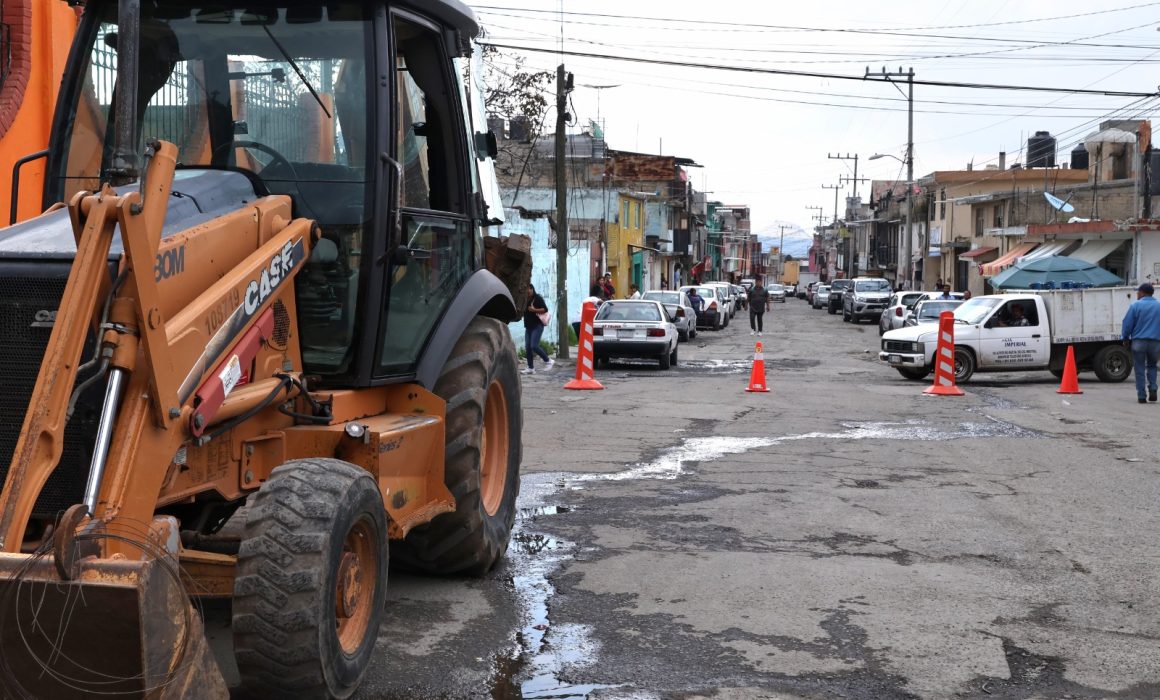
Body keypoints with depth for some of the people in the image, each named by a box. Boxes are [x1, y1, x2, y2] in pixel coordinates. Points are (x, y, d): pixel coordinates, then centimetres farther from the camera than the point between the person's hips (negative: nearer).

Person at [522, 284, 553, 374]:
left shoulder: (538, 298, -6)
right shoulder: (525, 300, 11)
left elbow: (545, 309, -11)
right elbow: (523, 311, 20)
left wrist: (534, 310, -21)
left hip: (537, 325, -7)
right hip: (528, 326, 7)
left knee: (534, 346, -15)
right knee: (527, 347, 2)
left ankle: (548, 361, 3)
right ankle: (531, 368, 8)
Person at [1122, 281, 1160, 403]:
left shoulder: (1136, 305, -4)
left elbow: (1127, 324, -4)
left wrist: (1125, 338, 9)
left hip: (1139, 342, -3)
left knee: (1140, 369, 5)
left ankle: (1141, 396, 3)